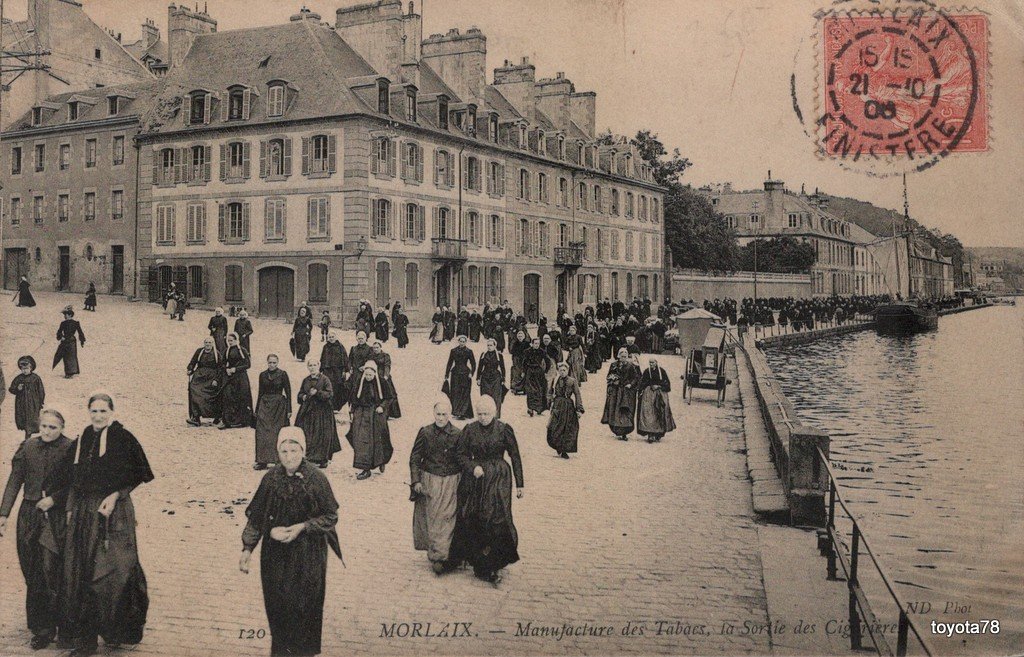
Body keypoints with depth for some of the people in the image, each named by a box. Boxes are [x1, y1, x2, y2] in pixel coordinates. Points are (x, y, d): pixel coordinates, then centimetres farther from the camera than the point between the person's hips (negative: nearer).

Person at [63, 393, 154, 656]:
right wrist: (71, 510, 9)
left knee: (112, 573, -6)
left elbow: (135, 476, -5)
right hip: (84, 513, 6)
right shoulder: (82, 441, 12)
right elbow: (75, 481, 16)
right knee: (80, 573, 5)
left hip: (114, 511, -6)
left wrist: (115, 496, -16)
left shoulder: (122, 438, -5)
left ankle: (116, 632, 9)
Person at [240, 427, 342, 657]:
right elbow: (256, 517, 4)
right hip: (275, 553, 3)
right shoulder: (271, 478, -3)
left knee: (303, 605, 2)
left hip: (307, 554, -3)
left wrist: (302, 527, -18)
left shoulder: (316, 479, -12)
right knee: (277, 604, 8)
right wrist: (247, 548, 0)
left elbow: (331, 516, -6)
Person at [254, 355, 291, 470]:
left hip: (279, 406, -3)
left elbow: (288, 392, -2)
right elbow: (260, 393, 13)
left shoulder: (282, 374, -3)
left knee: (278, 433, 0)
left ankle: (279, 459, 10)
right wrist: (257, 409, 12)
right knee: (262, 433, -4)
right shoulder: (263, 375, 7)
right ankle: (262, 461, -1)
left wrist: (289, 410, -5)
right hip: (265, 405, 3)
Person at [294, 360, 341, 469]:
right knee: (307, 435, 2)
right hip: (307, 411, 5)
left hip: (322, 410, -5)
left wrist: (317, 392, -20)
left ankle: (323, 459, 4)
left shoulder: (324, 380, -4)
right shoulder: (305, 381, 12)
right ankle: (307, 456, 9)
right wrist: (303, 397, -1)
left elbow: (330, 394, -11)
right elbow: (300, 393, 21)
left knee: (322, 435, -3)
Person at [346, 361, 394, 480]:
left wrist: (382, 407, -14)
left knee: (377, 440, 8)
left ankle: (382, 460, 37)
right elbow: (352, 399, 6)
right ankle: (365, 469, -4)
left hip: (377, 415, -1)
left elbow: (388, 398, 2)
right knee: (361, 440, -7)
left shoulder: (381, 383, -7)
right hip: (361, 415, 1)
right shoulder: (359, 383, -2)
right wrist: (351, 413, 3)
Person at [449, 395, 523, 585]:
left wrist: (519, 484, 2)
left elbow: (515, 457, 2)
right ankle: (479, 563, 14)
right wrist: (473, 467, -13)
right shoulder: (469, 430, 2)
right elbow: (462, 455, 7)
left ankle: (491, 567, -2)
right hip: (474, 481, 2)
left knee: (496, 520, -10)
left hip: (498, 480, -2)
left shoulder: (504, 430, -3)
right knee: (473, 522, 0)